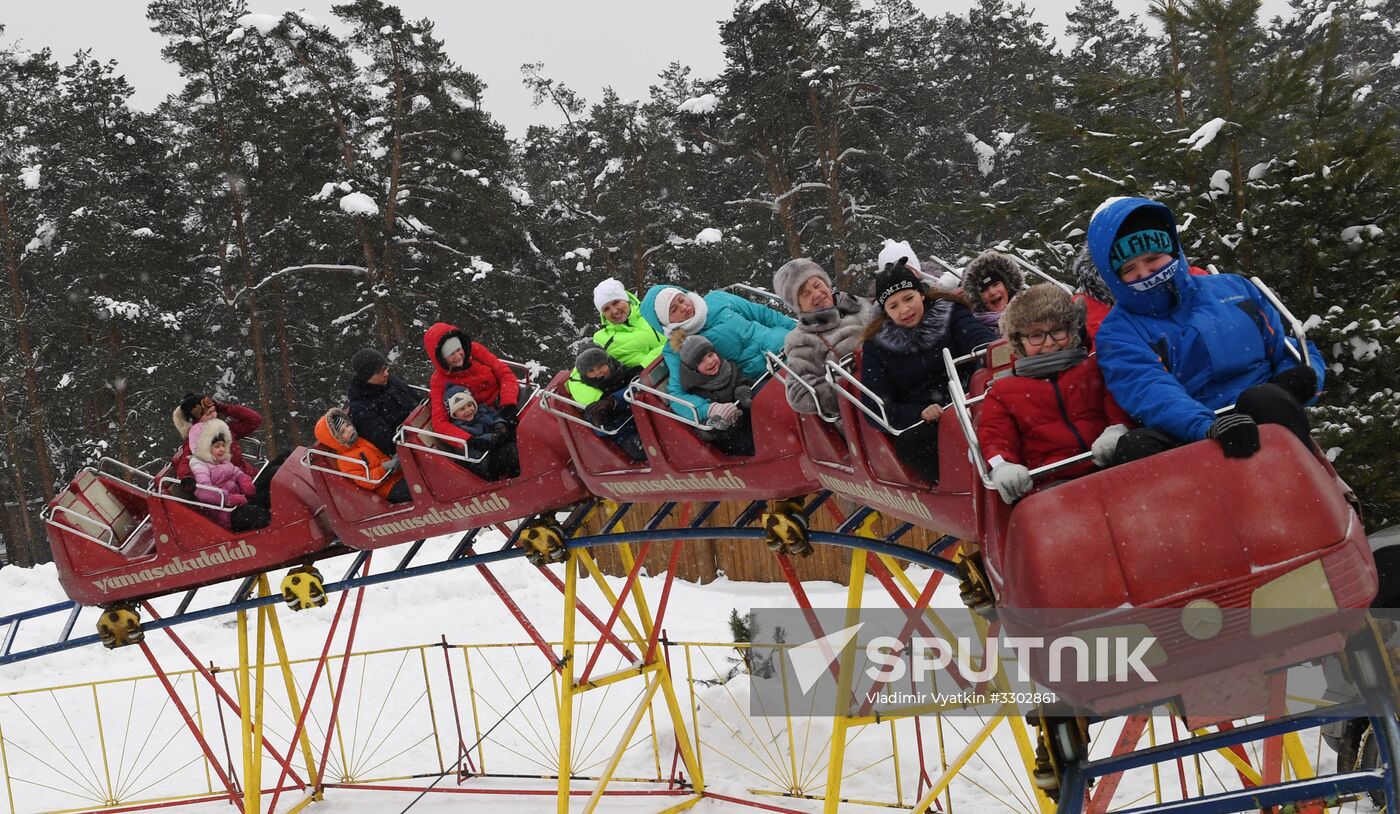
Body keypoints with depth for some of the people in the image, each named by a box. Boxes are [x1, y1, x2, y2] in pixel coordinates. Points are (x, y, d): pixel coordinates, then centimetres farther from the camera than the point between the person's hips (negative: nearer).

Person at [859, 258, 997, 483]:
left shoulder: (949, 313, 11)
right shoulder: (877, 346, 9)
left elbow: (981, 338, -9)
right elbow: (876, 407, 2)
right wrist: (919, 413, -16)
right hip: (920, 424, 0)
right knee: (908, 442, -35)